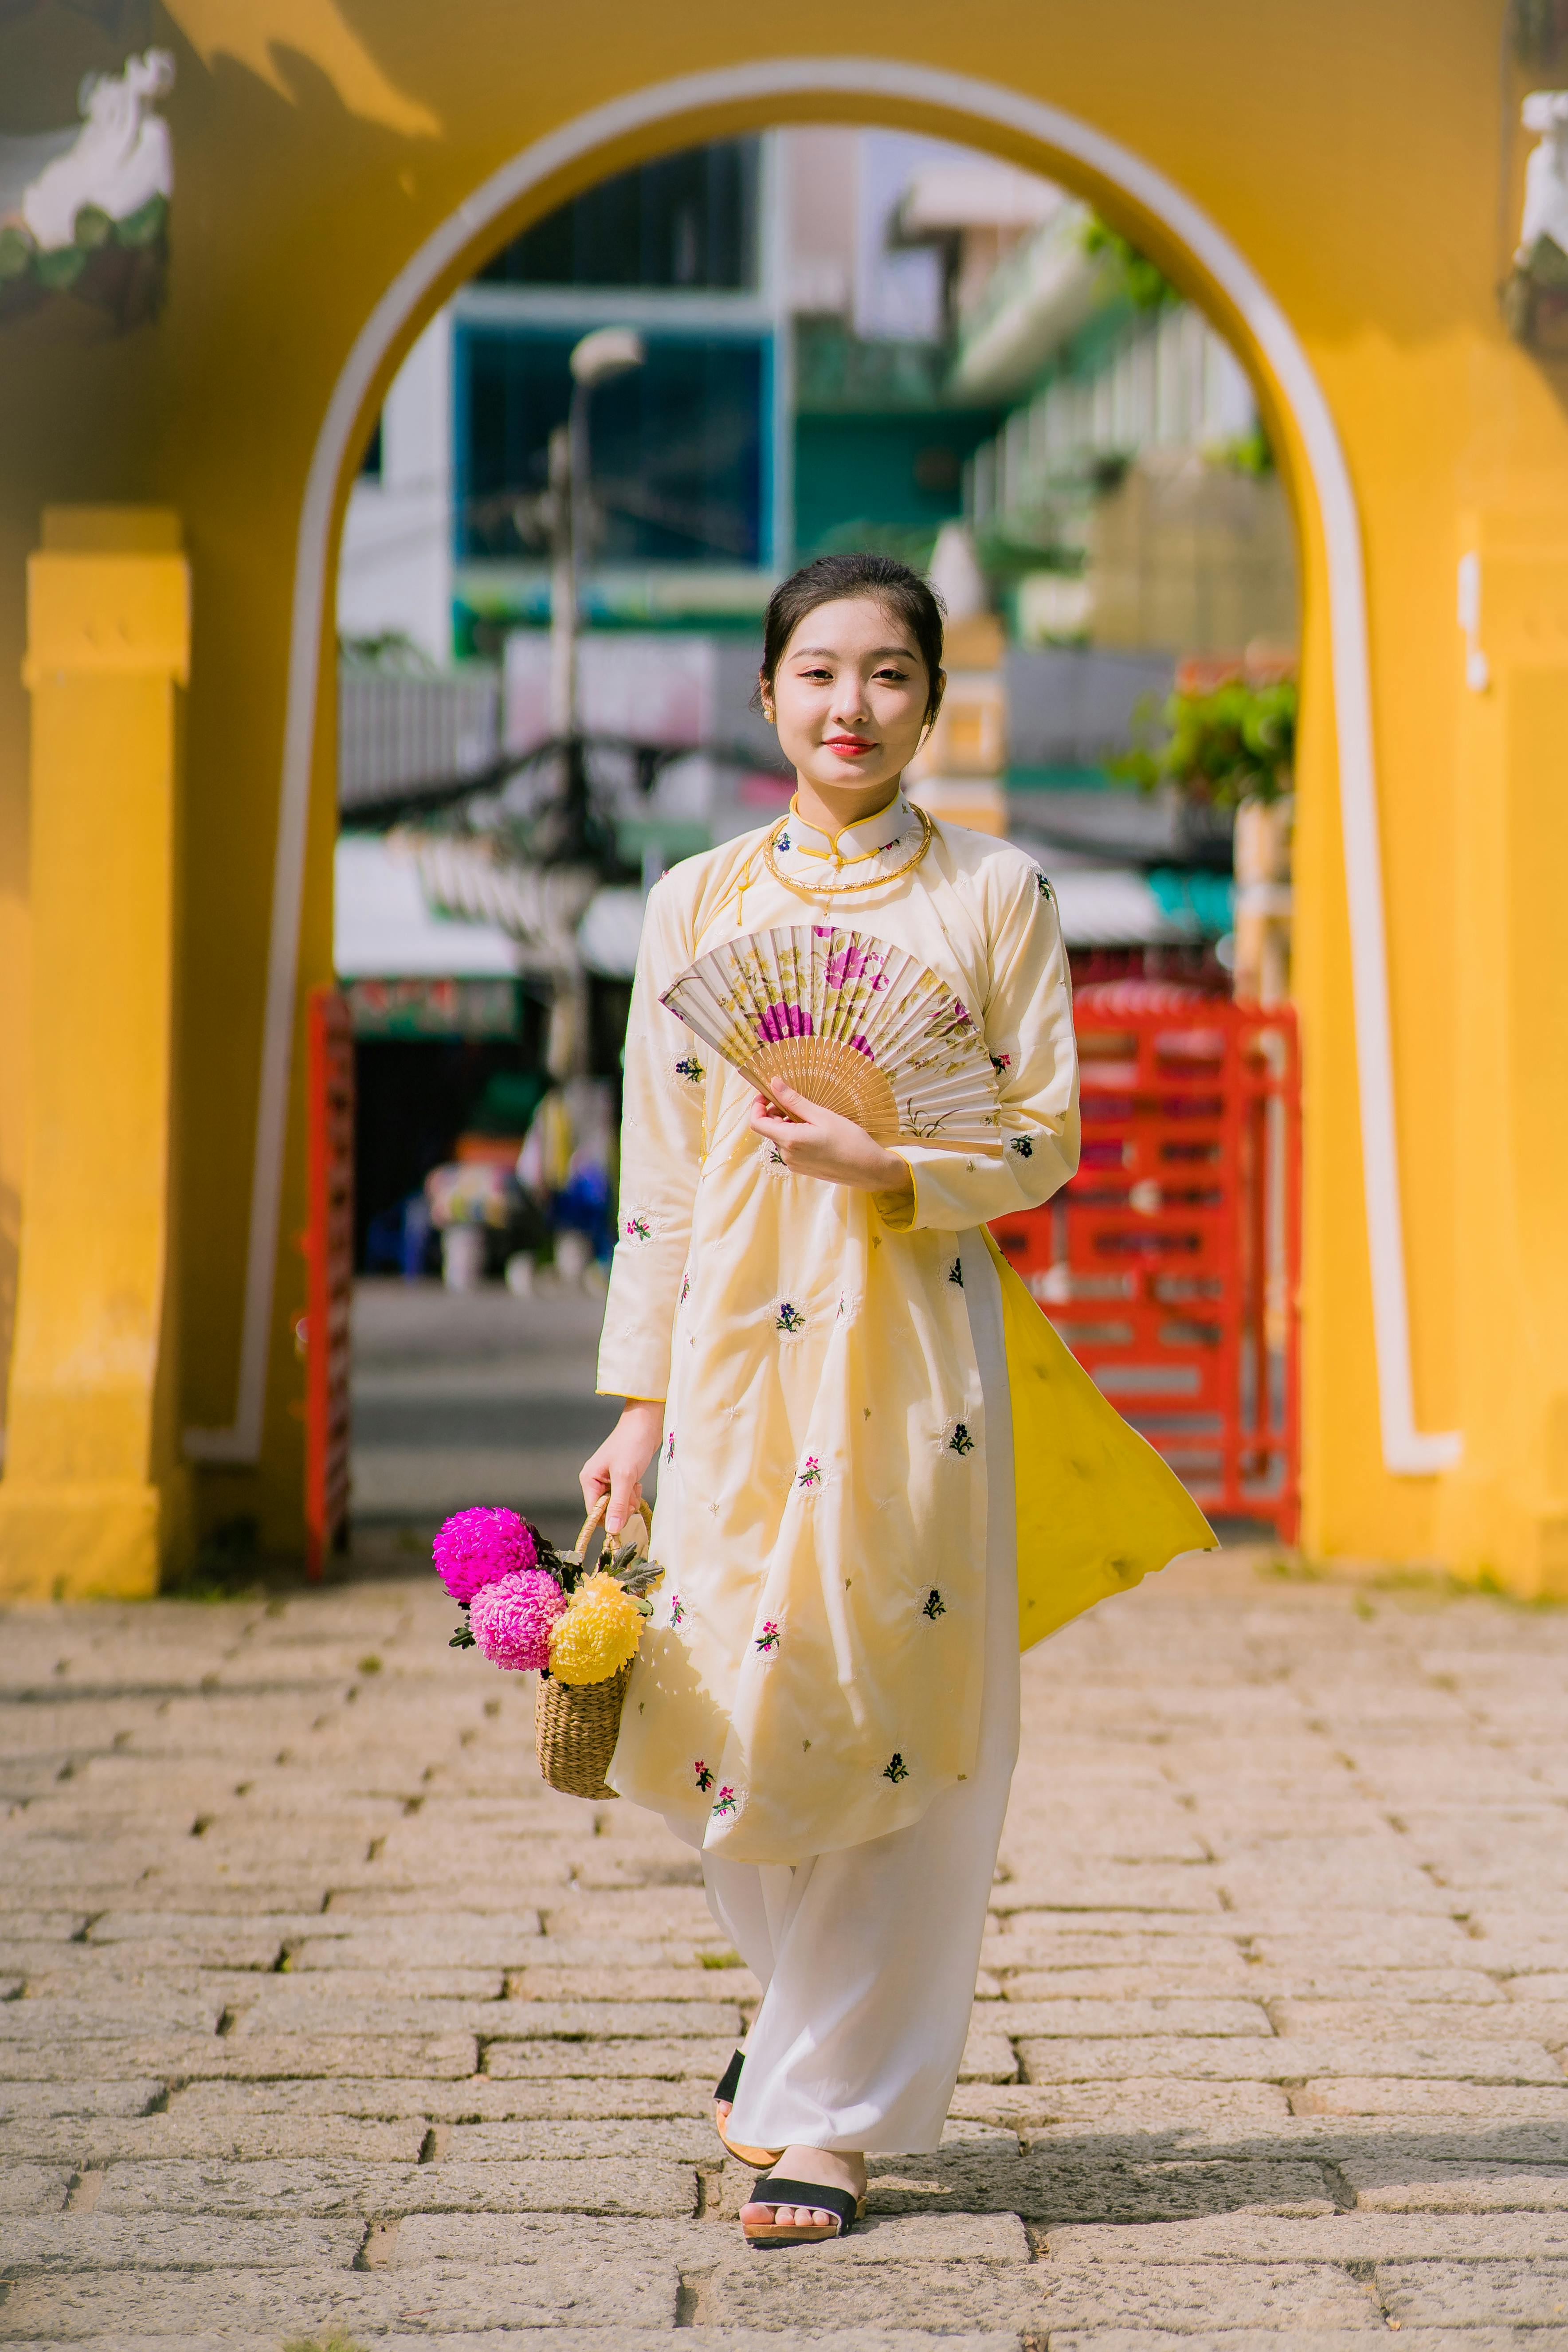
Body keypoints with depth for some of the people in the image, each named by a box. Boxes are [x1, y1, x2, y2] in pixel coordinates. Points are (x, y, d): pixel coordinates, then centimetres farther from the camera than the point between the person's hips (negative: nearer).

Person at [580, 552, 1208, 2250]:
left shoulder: (996, 894, 4)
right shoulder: (696, 902, 9)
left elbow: (1044, 1137, 2)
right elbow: (659, 1170, 9)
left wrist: (891, 1165, -16)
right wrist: (640, 1398, 4)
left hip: (916, 1339, -1)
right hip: (739, 1335, 1)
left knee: (898, 1708, -5)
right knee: (735, 1703, -1)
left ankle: (828, 2108, 5)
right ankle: (810, 2013, 28)